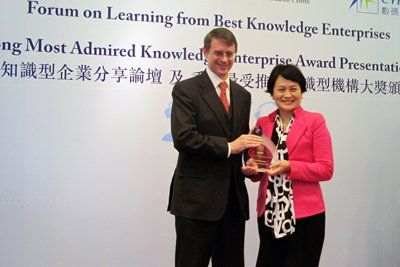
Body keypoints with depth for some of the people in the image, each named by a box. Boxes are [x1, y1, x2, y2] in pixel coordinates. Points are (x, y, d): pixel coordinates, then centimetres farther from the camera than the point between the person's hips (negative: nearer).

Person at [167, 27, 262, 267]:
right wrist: (228, 147, -18)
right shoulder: (186, 90, -4)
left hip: (234, 198, 6)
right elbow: (183, 138, -16)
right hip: (196, 198, -6)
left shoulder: (243, 95, 16)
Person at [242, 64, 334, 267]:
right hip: (269, 213, 4)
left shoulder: (315, 121, -3)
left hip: (305, 214, -4)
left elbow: (326, 169, -8)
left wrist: (290, 167, -19)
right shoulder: (262, 123, 9)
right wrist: (252, 169, -6)